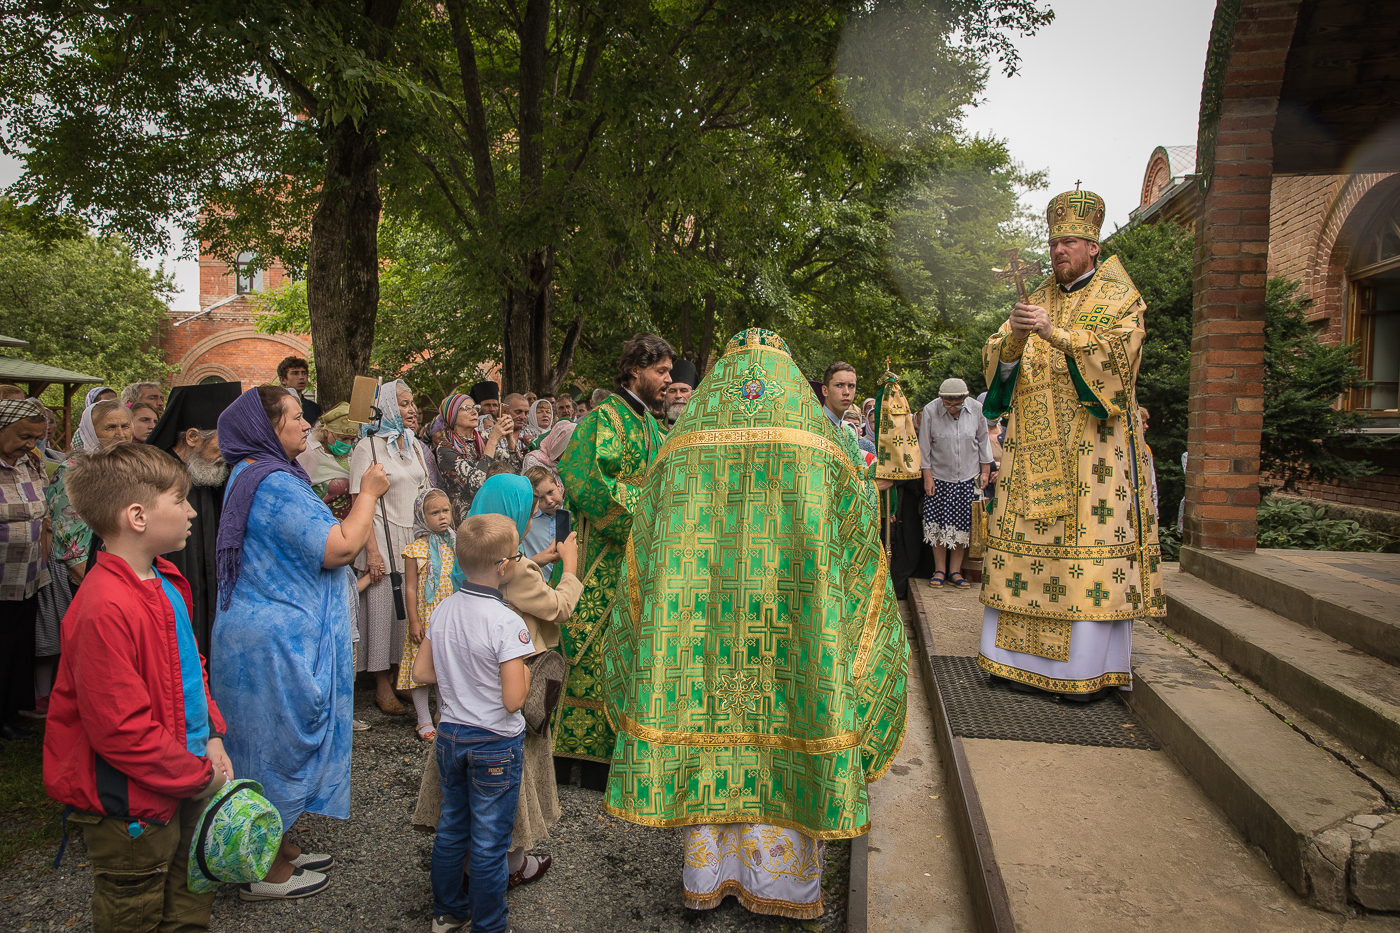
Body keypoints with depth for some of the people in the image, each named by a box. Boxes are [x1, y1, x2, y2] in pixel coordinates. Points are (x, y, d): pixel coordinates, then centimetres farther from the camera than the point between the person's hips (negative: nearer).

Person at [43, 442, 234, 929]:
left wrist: (212, 737, 4)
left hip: (184, 790, 8)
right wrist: (199, 775, -18)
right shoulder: (105, 609, -28)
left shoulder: (165, 580, 3)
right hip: (131, 810, -8)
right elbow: (120, 730, -27)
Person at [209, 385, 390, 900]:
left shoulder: (252, 476, 12)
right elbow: (341, 547, -26)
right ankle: (268, 874, 19)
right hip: (279, 642, -11)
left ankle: (279, 847, 35)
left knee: (274, 743, 19)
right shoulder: (277, 484, -22)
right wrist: (368, 492, -14)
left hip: (271, 634, 11)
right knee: (281, 742, 3)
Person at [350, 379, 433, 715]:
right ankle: (383, 686, 12)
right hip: (384, 537, -5)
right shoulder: (367, 447, -6)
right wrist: (372, 551, -17)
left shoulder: (413, 445, 13)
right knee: (384, 606, 0)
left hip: (415, 536, 6)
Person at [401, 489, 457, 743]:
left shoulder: (454, 545, 5)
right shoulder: (417, 550, -10)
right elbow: (410, 589, -9)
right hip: (425, 617, -4)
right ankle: (424, 720, 14)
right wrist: (413, 622, -12)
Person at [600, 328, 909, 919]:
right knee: (782, 736, 11)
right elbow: (860, 548, 6)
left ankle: (708, 873, 26)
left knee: (709, 738, 12)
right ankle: (781, 879, 23)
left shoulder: (682, 453, 4)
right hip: (793, 631, -1)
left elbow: (643, 557, 9)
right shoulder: (822, 449, 2)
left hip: (699, 623, 1)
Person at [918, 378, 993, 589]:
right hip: (939, 477, -1)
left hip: (968, 477, 1)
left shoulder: (976, 409, -8)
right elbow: (924, 446, -5)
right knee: (939, 524, 0)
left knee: (962, 524, 4)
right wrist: (927, 476, -6)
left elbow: (983, 441, 5)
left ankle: (955, 571, 14)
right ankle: (939, 570, 12)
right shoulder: (930, 410, -13)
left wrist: (985, 471, 5)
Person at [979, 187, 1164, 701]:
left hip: (1093, 446, -4)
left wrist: (1053, 333, -24)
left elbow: (1113, 353, -13)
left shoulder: (1120, 297, 5)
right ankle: (1027, 657, 9)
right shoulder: (1036, 300, 17)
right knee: (1027, 543, 2)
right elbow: (997, 360, 6)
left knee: (1091, 545, -7)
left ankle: (1090, 668, 2)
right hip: (1035, 447, 4)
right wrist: (1016, 335, -16)